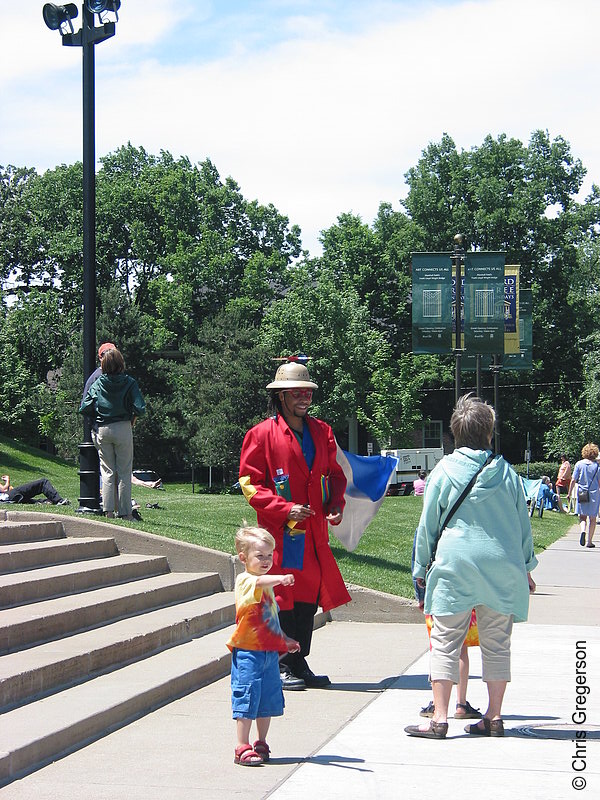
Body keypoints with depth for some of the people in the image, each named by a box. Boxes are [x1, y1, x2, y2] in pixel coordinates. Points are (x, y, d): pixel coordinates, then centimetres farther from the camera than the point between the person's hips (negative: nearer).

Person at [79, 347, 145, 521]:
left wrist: (98, 416, 13)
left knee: (107, 472, 9)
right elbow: (140, 408, -14)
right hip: (123, 428, -2)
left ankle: (108, 511, 3)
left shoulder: (97, 384, -1)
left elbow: (84, 408, -4)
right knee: (124, 473, 4)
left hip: (102, 430, 2)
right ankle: (125, 513, 3)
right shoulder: (129, 383, -7)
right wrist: (133, 419, 5)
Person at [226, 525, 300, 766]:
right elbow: (259, 581, -37)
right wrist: (280, 579, -55)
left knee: (268, 700, 13)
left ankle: (261, 744, 26)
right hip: (248, 652, -8)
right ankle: (242, 749, -1)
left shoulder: (267, 586, 16)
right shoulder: (245, 581, -12)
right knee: (247, 699, -7)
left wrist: (285, 640, 23)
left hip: (269, 651, 8)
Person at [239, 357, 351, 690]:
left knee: (309, 596, 7)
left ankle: (299, 663, 18)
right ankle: (280, 666, 7)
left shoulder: (322, 431, 13)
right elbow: (250, 483, -7)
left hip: (314, 532, 6)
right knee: (283, 598, -3)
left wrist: (336, 504, 2)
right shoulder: (262, 435, -5)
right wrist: (285, 508, -16)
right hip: (281, 531, -6)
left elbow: (335, 473, 21)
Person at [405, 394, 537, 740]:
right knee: (497, 643, 9)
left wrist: (421, 568, 13)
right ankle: (494, 717, 13)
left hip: (455, 566, -2)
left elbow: (428, 524, 3)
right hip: (502, 567, 3)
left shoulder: (445, 470, -1)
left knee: (446, 641, 0)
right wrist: (526, 568, 23)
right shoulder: (507, 472, 6)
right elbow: (524, 523, 12)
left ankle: (440, 719, -3)